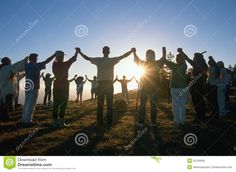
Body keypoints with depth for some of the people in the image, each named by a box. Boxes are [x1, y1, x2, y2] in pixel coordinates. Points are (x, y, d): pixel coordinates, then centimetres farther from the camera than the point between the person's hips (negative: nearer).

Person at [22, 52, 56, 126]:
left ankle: (24, 119, 17)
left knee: (27, 104, 12)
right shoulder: (36, 65, -9)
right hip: (34, 87, -7)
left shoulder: (26, 65, 9)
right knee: (31, 105, -4)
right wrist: (55, 54, -2)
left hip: (27, 87, 7)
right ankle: (28, 121, -2)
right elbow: (46, 61, -8)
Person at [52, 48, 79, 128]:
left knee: (56, 104, 6)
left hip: (56, 85, 5)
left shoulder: (54, 64, 6)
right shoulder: (65, 64, -7)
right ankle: (61, 122, -3)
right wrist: (77, 51, 8)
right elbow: (73, 59, -3)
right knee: (63, 104, -3)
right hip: (64, 85, -5)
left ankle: (55, 122, 8)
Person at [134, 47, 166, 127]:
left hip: (144, 88, 0)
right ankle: (153, 122, 7)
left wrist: (134, 52, 33)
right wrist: (164, 50, 31)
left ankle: (141, 122, 6)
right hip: (154, 88, 0)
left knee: (142, 105, 5)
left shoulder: (142, 63, -2)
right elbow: (163, 58, 15)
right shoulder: (157, 64, -3)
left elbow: (136, 59, 16)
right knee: (153, 105, 5)